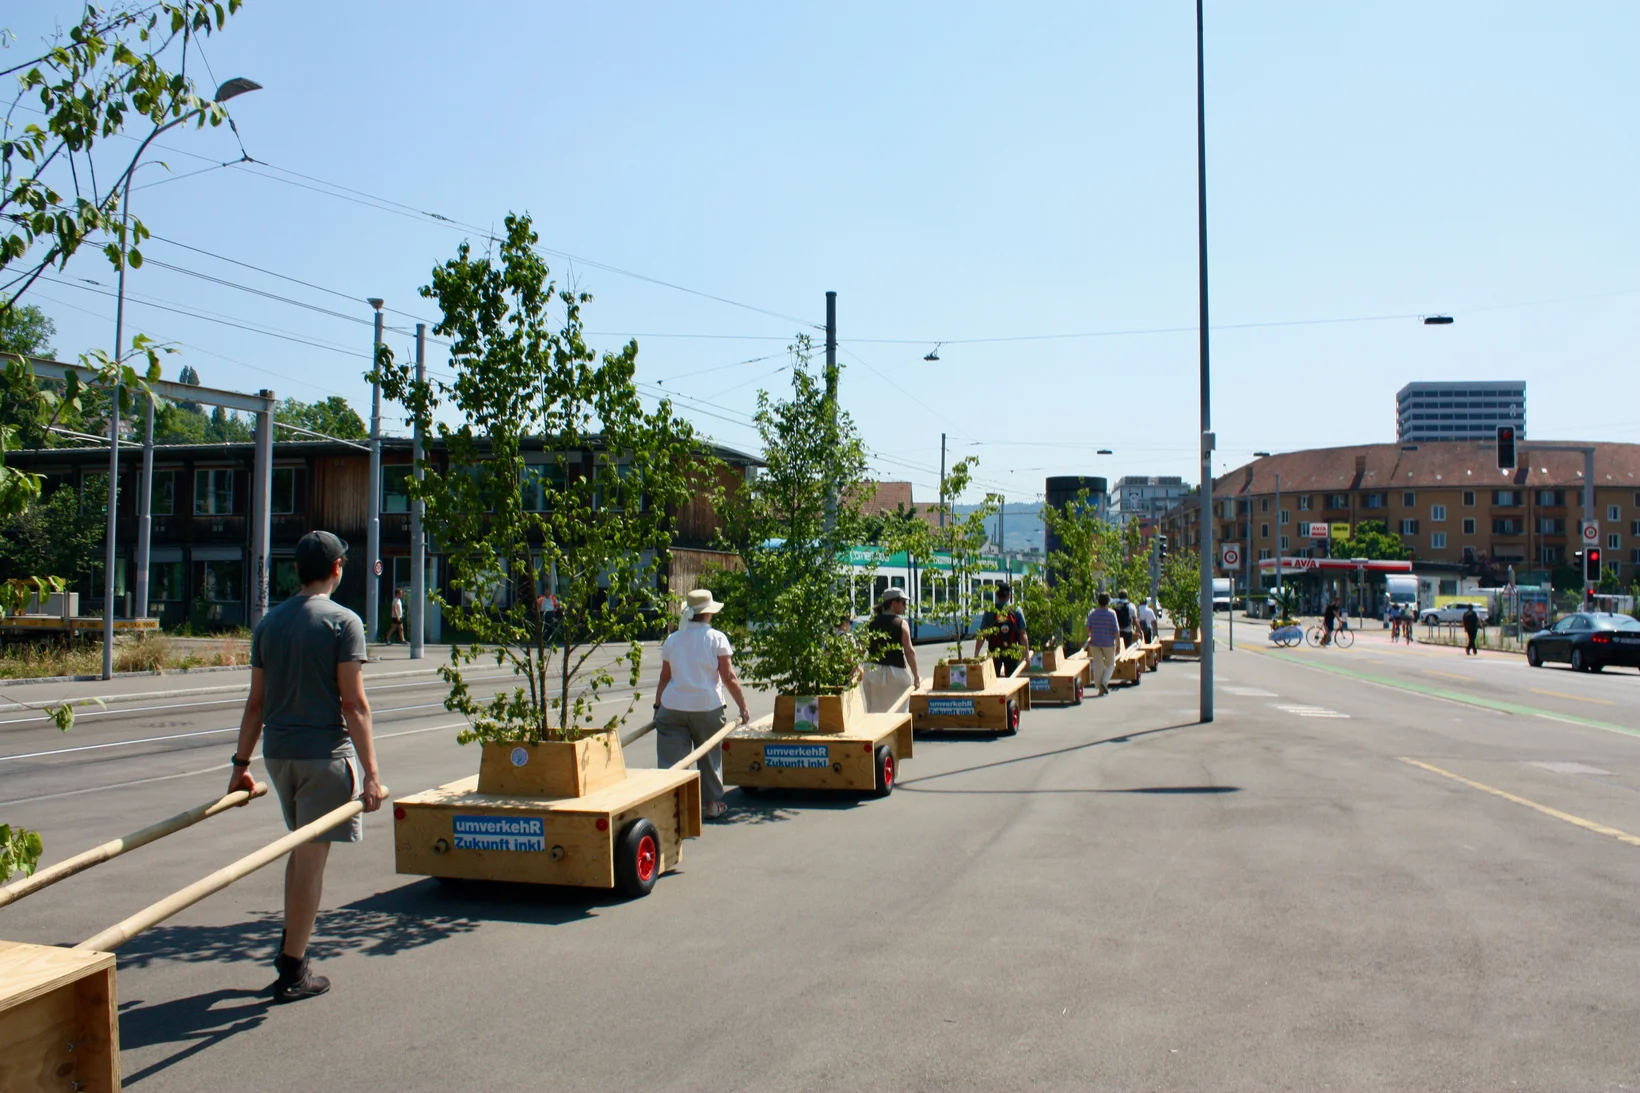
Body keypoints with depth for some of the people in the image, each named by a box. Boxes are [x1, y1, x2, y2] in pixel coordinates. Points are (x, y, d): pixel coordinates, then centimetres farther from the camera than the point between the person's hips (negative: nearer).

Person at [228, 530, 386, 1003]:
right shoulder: (343, 622, -9)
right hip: (324, 754, -6)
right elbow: (353, 703, -15)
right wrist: (371, 772, -14)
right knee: (311, 858, 0)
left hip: (278, 752, 6)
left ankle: (289, 947, 27)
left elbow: (256, 702, 10)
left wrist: (241, 763, 16)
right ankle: (293, 972, 6)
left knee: (299, 848, 22)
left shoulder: (269, 622, 9)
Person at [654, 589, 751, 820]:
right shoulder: (717, 638, -3)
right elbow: (729, 677, -5)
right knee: (709, 756, 15)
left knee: (671, 758, 2)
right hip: (707, 706, -2)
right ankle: (712, 803, 26)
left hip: (673, 705, 2)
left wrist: (658, 707, 19)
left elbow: (664, 678, 9)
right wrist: (743, 708, 1)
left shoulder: (672, 640, 6)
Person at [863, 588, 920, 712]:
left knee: (875, 710, 8)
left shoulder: (872, 623, 7)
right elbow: (909, 651, -9)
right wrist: (916, 676, -6)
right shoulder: (901, 623, -6)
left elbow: (864, 648, 6)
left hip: (872, 670, 4)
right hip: (895, 672, -4)